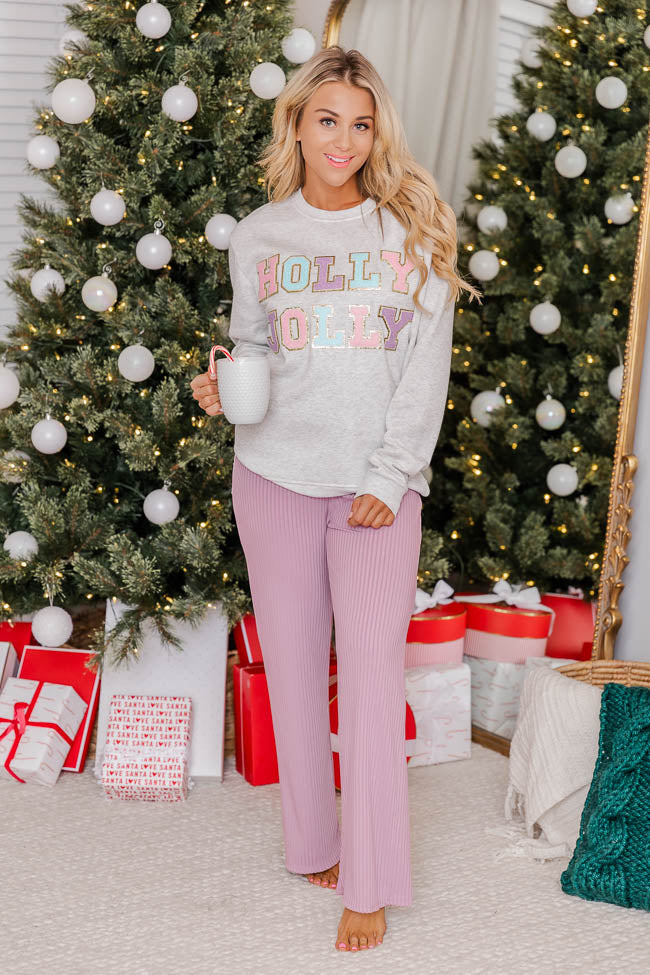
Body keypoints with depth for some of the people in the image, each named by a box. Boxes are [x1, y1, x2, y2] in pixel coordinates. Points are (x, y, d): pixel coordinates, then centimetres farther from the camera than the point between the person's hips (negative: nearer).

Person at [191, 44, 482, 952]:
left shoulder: (414, 229, 2)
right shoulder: (259, 236, 7)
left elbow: (426, 366, -1)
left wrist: (390, 477, -9)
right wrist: (226, 385, -8)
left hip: (379, 482, -2)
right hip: (274, 475, 2)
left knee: (372, 668, -7)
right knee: (292, 662, 6)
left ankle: (371, 884, 1)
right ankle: (314, 842, 22)